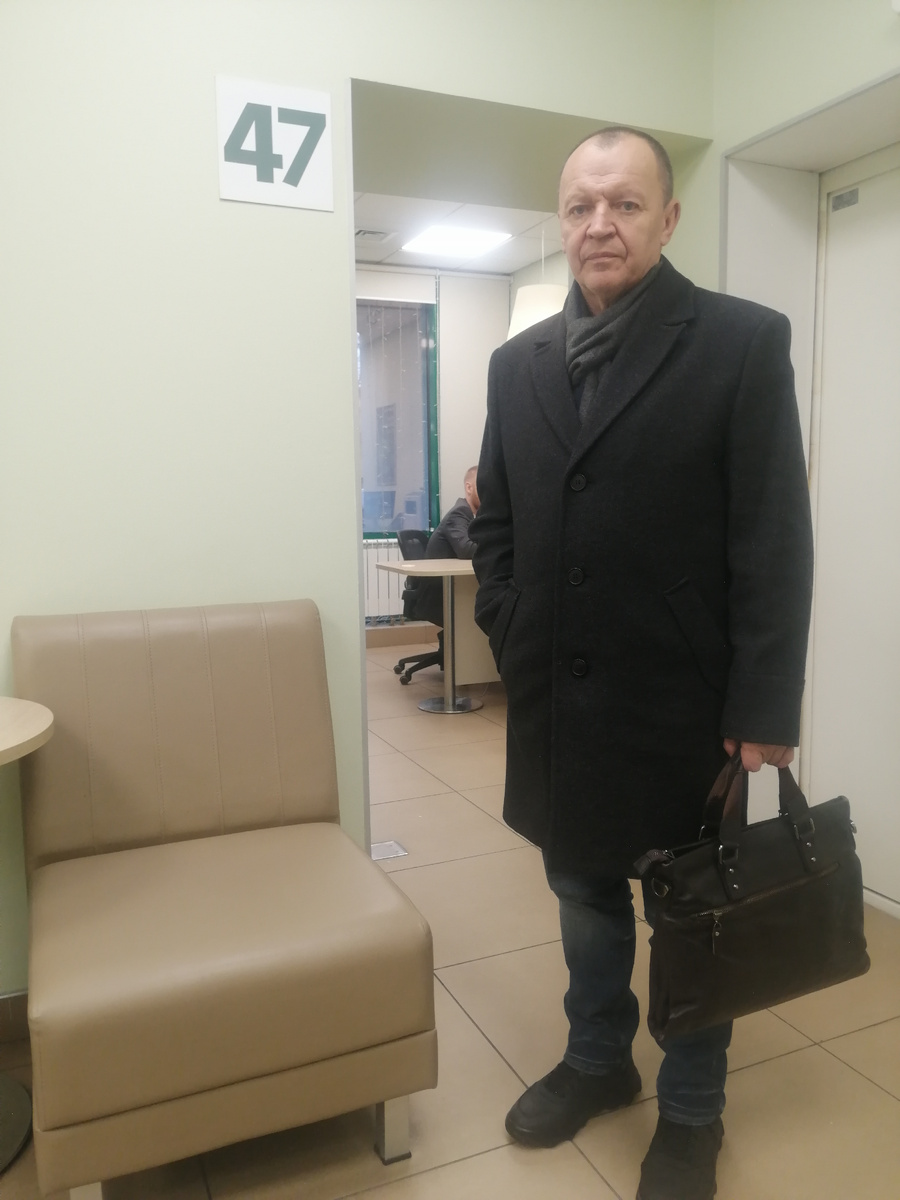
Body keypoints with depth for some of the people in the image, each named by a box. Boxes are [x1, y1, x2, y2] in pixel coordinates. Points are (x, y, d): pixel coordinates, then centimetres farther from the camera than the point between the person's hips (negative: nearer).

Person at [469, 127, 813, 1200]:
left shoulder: (743, 341, -6)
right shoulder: (519, 362, 8)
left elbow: (775, 541, -10)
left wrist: (765, 708, -12)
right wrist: (511, 637, 1)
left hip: (679, 699, -4)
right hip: (556, 696, 5)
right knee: (583, 890, 20)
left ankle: (691, 1111, 37)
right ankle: (596, 1060, 44)